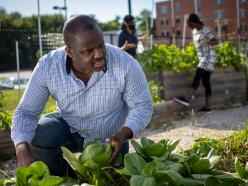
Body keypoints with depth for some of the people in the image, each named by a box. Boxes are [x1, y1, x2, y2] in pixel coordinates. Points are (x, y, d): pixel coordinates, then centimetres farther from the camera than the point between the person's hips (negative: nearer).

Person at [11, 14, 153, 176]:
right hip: (67, 129, 1)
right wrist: (23, 151, -37)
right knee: (38, 137, -27)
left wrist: (123, 134, -37)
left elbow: (143, 106, -17)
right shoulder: (47, 66, -23)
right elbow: (26, 112, -18)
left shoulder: (125, 64, -29)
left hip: (109, 140, 0)